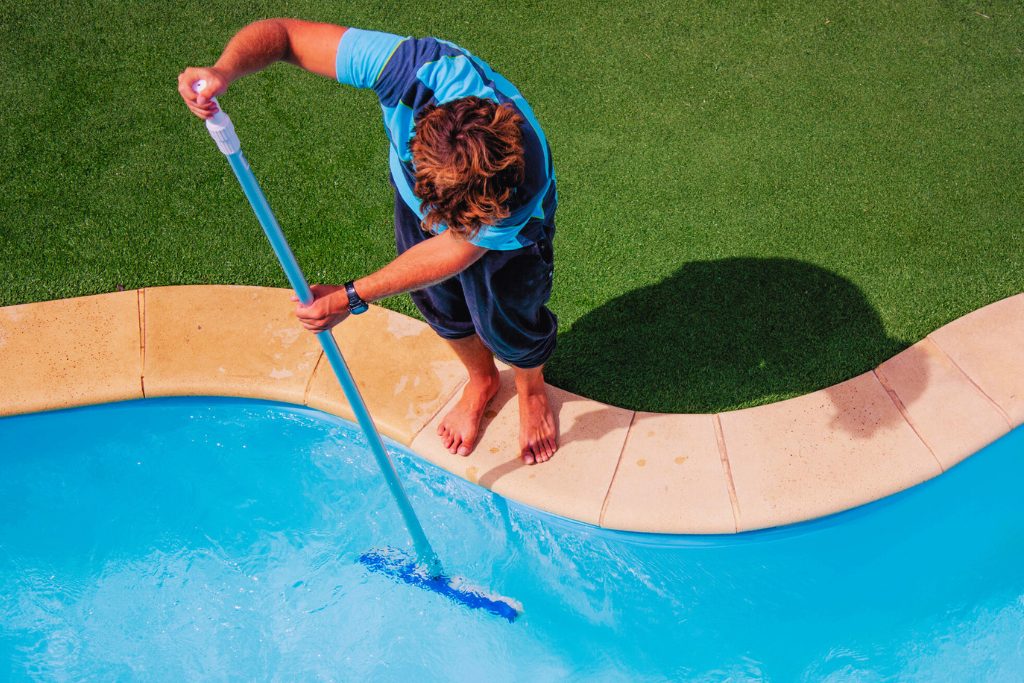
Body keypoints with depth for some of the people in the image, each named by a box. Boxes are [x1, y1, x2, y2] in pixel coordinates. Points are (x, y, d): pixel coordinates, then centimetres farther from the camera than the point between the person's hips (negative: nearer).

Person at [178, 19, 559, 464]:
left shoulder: (526, 185, -46)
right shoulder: (415, 70, -45)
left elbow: (455, 250, -31)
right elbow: (283, 33, -37)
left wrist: (353, 297, -32)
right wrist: (225, 70, -58)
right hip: (417, 186, 3)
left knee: (506, 320, 8)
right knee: (441, 303, 18)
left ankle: (532, 390, 45)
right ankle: (481, 381, 51)